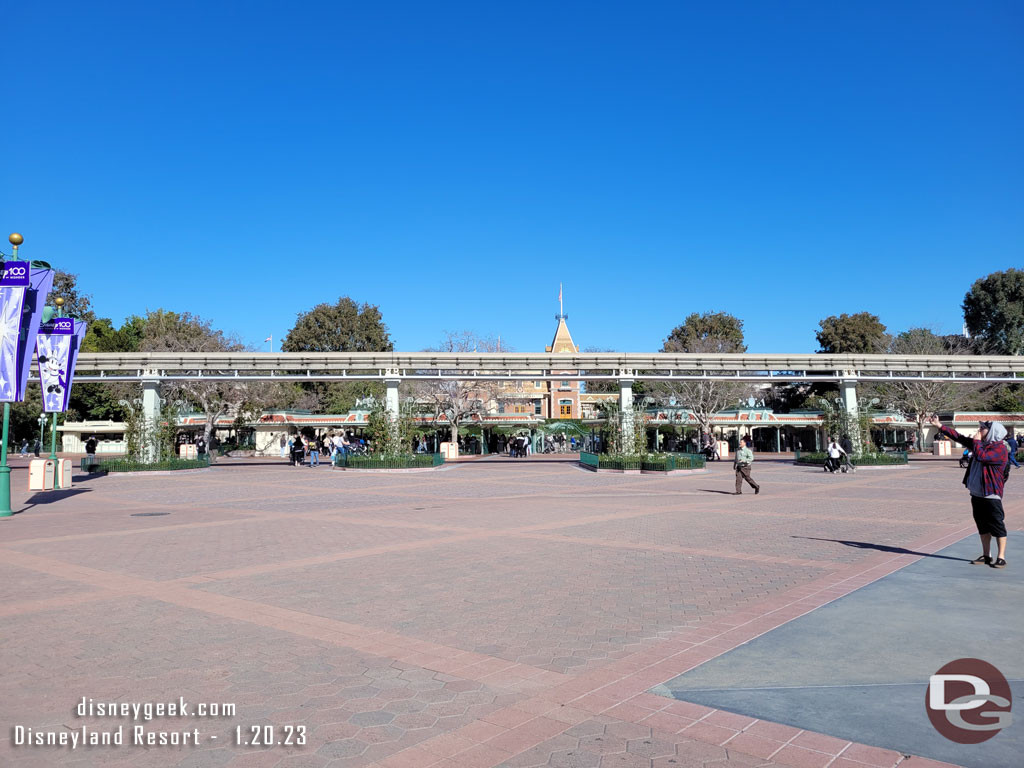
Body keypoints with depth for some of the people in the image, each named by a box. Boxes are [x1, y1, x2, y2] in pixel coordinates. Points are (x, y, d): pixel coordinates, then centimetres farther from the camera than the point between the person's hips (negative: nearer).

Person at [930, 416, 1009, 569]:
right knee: (983, 526, 14)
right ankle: (986, 555, 22)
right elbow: (958, 437, 16)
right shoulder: (980, 444, 12)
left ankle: (1001, 557, 5)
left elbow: (981, 456, -28)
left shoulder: (1000, 449, -14)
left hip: (991, 495, -8)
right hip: (976, 493, 8)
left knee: (997, 526, -1)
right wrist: (940, 426, 14)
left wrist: (976, 441, -13)